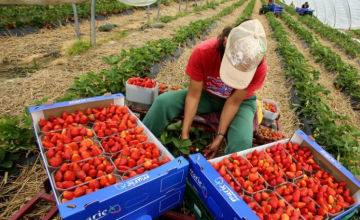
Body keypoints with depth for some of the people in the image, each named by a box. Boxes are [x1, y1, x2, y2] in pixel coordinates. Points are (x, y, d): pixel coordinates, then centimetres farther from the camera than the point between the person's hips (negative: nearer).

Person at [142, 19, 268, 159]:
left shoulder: (259, 67, -30)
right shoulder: (202, 52, -31)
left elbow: (234, 102, -22)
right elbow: (194, 95, -24)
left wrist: (219, 136, -23)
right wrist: (184, 135, -24)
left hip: (240, 101, -1)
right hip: (207, 94, 1)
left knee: (242, 141, -31)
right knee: (163, 101, -19)